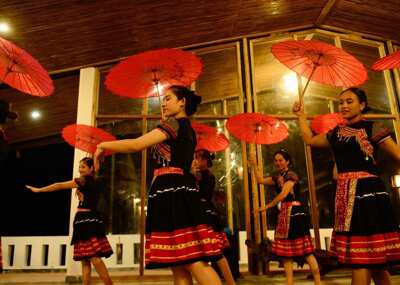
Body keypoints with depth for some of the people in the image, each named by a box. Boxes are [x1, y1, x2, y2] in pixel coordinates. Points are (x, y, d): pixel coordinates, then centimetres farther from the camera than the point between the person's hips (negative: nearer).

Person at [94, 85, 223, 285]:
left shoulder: (174, 123, -5)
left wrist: (103, 146, -1)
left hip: (172, 192, -10)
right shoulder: (186, 129, 24)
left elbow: (136, 144, -14)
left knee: (193, 261, -14)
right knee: (179, 265, 7)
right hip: (177, 192, 10)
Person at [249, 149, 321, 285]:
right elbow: (260, 180, 19)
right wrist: (254, 164, 13)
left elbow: (283, 194, -17)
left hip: (294, 213, -9)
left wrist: (267, 206, -10)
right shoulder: (277, 177, 16)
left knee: (305, 249, -6)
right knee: (286, 249, 9)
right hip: (285, 214, 9)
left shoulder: (291, 174, -8)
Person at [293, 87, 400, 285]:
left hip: (366, 191, -6)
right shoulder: (337, 133, 16)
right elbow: (310, 140, 29)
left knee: (363, 258, -7)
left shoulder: (372, 129, -1)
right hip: (345, 195, 6)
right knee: (372, 260, 11)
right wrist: (301, 116, 28)